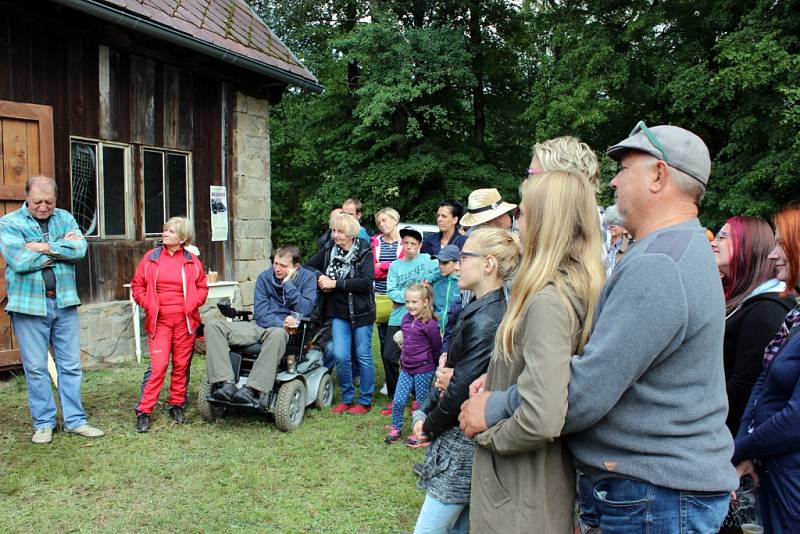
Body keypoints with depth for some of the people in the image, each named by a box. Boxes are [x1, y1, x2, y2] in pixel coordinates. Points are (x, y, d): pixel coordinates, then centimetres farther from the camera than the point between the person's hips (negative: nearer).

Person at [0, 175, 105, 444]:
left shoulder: (65, 218, 7)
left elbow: (80, 249, -9)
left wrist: (45, 247, -16)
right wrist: (62, 248, -9)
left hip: (64, 302, 3)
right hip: (29, 305, -3)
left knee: (71, 365, 7)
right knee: (36, 368, 4)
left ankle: (75, 420, 16)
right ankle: (43, 423, 17)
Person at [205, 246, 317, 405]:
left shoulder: (308, 278, 1)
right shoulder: (265, 277, 7)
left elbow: (304, 310, -12)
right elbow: (260, 313, -1)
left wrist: (288, 284, -12)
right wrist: (279, 323, -20)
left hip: (287, 330, -4)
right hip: (261, 325, 4)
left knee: (277, 334, -43)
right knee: (213, 326, -14)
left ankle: (251, 389, -42)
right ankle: (227, 384, -29)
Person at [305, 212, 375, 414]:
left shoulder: (364, 252, -9)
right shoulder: (329, 250, 4)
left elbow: (366, 281, -21)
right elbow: (309, 266, 14)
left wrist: (335, 283, -20)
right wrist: (320, 276, -8)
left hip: (361, 312, -3)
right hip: (338, 312, 3)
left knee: (363, 356, 5)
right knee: (341, 356, -2)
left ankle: (365, 401, 18)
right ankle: (347, 399, 16)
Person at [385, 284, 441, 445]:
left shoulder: (429, 324, -19)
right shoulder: (406, 319, 2)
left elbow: (437, 347, -8)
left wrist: (428, 361, 5)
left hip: (424, 370, -6)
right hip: (406, 368, 6)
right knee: (397, 401, 4)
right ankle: (395, 429, 23)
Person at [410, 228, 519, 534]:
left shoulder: (484, 320, -22)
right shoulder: (479, 309, 9)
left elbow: (461, 389, -20)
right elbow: (450, 372, 12)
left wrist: (430, 427, -5)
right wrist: (424, 414, 4)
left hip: (463, 444, -10)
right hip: (468, 440, 10)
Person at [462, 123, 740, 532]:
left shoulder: (657, 267, -25)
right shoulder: (683, 249, 12)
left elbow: (585, 392, -27)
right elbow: (608, 353, 13)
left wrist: (493, 408, -13)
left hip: (658, 498, -10)